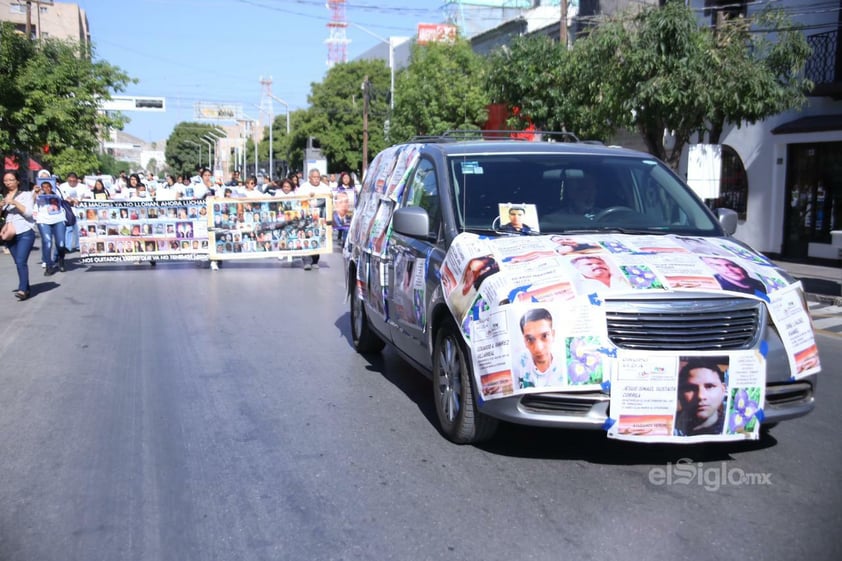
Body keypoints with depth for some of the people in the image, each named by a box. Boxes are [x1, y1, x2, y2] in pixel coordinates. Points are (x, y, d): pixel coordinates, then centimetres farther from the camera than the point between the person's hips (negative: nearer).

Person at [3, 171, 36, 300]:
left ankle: (22, 289, -21)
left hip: (25, 233, -5)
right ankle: (26, 288, 14)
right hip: (10, 235, 5)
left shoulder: (26, 194, 3)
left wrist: (14, 202, -17)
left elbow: (29, 212, -9)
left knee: (21, 261, -17)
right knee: (18, 263, 6)